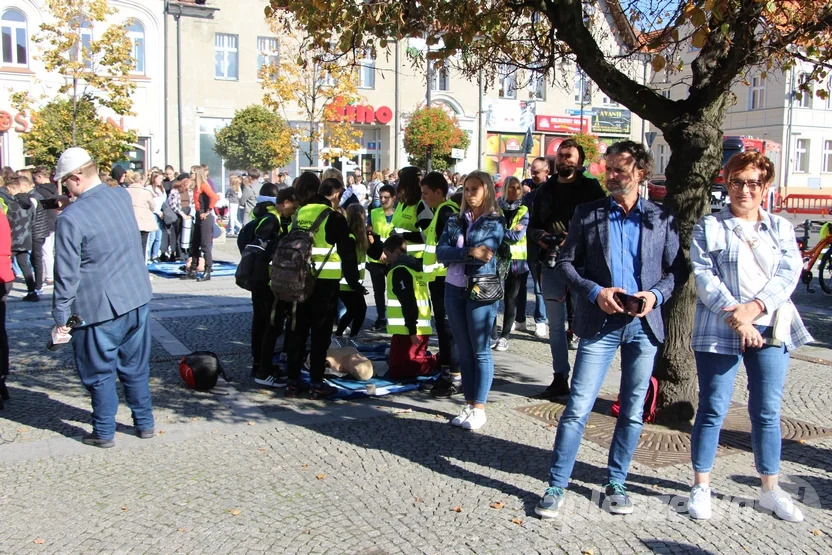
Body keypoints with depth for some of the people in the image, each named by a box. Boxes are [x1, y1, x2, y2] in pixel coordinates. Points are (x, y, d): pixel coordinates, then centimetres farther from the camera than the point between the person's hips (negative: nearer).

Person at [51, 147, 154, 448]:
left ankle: (104, 432, 21)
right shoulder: (122, 196, 2)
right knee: (135, 366, 17)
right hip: (137, 296, 6)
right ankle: (145, 423, 26)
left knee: (100, 371, 10)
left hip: (99, 307, -6)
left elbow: (67, 274, -14)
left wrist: (60, 316, -5)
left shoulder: (70, 218, -18)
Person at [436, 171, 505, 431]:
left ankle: (479, 408, 7)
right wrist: (470, 252, -18)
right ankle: (469, 404, 18)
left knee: (480, 350, 1)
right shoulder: (455, 221, 10)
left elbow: (485, 253, -17)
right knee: (464, 351, 10)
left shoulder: (495, 221, -2)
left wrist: (456, 253, -9)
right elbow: (440, 252, -5)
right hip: (454, 289, 5)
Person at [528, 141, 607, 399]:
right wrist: (540, 236, -3)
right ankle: (560, 378, 19)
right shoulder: (545, 190, 16)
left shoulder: (591, 188, 0)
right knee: (555, 324, 10)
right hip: (551, 262, 5)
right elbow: (532, 225, 19)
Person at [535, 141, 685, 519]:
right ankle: (556, 487, 6)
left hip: (643, 324, 2)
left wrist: (656, 294, -10)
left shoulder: (662, 219, 6)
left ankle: (615, 484, 25)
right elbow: (565, 263, 3)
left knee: (633, 411, 10)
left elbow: (678, 270, 8)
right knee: (578, 407, -4)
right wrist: (595, 292, -12)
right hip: (600, 323, -2)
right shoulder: (588, 214, 3)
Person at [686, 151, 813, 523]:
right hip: (718, 332, -3)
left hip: (770, 330, 3)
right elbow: (704, 276, -7)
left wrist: (754, 308, -15)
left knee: (767, 411, 8)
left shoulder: (781, 228, 13)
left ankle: (770, 490, 21)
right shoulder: (709, 227, 3)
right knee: (713, 409, 2)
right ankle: (701, 486, 13)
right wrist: (734, 316, -18)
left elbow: (789, 273, 0)